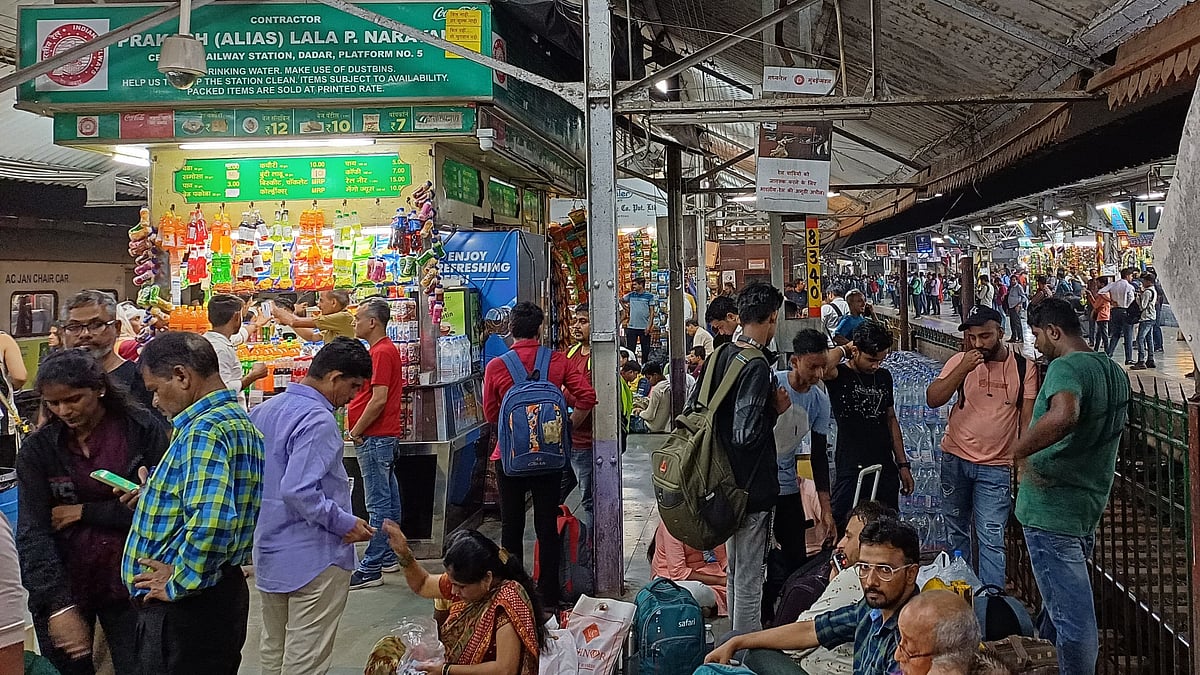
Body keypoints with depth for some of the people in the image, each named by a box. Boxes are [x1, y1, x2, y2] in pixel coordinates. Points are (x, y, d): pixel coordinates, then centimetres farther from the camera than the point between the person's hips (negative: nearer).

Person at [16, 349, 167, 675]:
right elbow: (33, 534, -8)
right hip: (61, 587, 2)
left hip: (129, 584, -1)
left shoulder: (142, 429, -7)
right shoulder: (37, 449, -3)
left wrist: (84, 512, -10)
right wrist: (60, 606, -17)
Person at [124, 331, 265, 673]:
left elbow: (210, 521, -34)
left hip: (184, 607, -10)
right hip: (223, 591, 10)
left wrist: (178, 584, -20)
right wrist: (154, 496, 12)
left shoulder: (203, 431, -21)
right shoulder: (240, 420, 11)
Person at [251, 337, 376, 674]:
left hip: (268, 553, 9)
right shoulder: (318, 421, -21)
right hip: (313, 558, -9)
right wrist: (345, 523, -19)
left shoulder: (263, 410, 7)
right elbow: (298, 491, -27)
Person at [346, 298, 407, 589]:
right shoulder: (385, 349, 17)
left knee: (378, 504, -7)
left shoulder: (381, 353, -16)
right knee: (388, 499, 15)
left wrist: (356, 431, -14)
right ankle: (388, 557, 24)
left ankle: (371, 569, -3)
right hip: (383, 436, 11)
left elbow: (379, 399, -23)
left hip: (375, 438, -11)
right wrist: (359, 428, 17)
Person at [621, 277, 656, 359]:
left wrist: (649, 326, -10)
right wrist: (626, 308, 12)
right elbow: (621, 300, 26)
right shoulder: (631, 295, 7)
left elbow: (652, 312, -2)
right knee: (630, 350, 3)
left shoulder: (649, 296, -1)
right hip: (631, 327, 2)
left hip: (644, 328, -2)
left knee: (645, 350, 3)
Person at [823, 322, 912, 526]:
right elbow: (823, 364, -31)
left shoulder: (884, 376, 13)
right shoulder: (839, 376, -6)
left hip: (886, 470, 6)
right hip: (852, 469, -6)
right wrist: (844, 349, -11)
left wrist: (903, 464, 16)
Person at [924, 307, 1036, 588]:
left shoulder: (1024, 368, -5)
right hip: (955, 460, 2)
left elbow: (1027, 420, -2)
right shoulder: (960, 361, -4)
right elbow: (932, 400, -12)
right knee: (957, 532, 14)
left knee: (991, 541, -4)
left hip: (995, 468, -2)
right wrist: (963, 369, -23)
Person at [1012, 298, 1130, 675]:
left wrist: (1019, 451, -28)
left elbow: (1064, 415, -41)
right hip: (1090, 506, 10)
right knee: (1063, 599, 23)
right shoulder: (1115, 372, 11)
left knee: (1071, 613, -1)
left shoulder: (1065, 367, -19)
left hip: (1051, 507, -10)